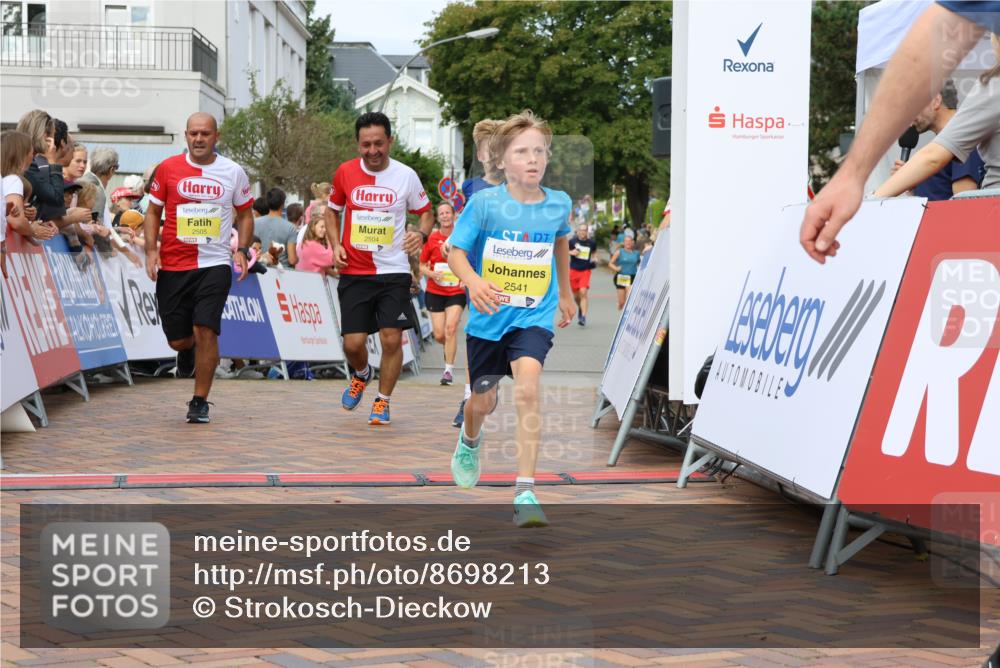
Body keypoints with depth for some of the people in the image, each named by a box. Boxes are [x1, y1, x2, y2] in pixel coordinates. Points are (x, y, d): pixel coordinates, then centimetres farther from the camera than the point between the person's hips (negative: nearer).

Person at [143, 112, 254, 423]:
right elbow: (153, 212, 9)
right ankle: (188, 349, 44)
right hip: (173, 266, 1)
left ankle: (200, 401, 0)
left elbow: (245, 214, 14)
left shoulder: (234, 172, 3)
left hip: (215, 265, -1)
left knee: (205, 330, -14)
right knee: (177, 339, 4)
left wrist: (242, 250, 0)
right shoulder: (168, 168, 2)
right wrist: (151, 249, -3)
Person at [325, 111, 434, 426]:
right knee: (353, 343, -3)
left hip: (393, 271, -1)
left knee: (392, 338, -6)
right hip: (354, 272, 1)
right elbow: (332, 211, 16)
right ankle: (361, 375, 33)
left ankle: (382, 402, 14)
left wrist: (421, 234, -13)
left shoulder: (406, 175, -3)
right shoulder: (345, 173, 0)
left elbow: (426, 212, 9)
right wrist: (335, 245, 0)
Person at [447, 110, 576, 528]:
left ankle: (526, 492, -23)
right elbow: (455, 252, -11)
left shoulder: (559, 204, -3)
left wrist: (566, 293, 29)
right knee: (484, 401, 15)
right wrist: (474, 281, -32)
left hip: (534, 316, 0)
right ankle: (469, 440, 54)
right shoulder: (484, 203, -12)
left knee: (528, 386, -25)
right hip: (488, 317, 0)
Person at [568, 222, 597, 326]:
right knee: (576, 295, 11)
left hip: (586, 270, -1)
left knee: (583, 292, -18)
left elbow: (594, 252, 20)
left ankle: (583, 316, -18)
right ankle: (581, 309, 43)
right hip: (574, 270, 1)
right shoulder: (572, 241, -3)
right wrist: (571, 252, -12)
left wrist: (594, 259, 1)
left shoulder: (592, 243, 1)